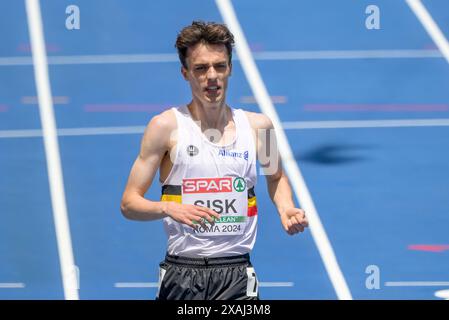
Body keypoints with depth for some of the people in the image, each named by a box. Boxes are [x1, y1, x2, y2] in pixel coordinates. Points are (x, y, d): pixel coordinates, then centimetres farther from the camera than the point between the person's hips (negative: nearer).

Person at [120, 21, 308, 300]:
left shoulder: (258, 126, 7)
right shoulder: (166, 127, -2)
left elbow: (276, 177, 27)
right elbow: (129, 203, -1)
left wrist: (285, 208, 7)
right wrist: (169, 208, -20)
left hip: (238, 277, 1)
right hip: (182, 275, -1)